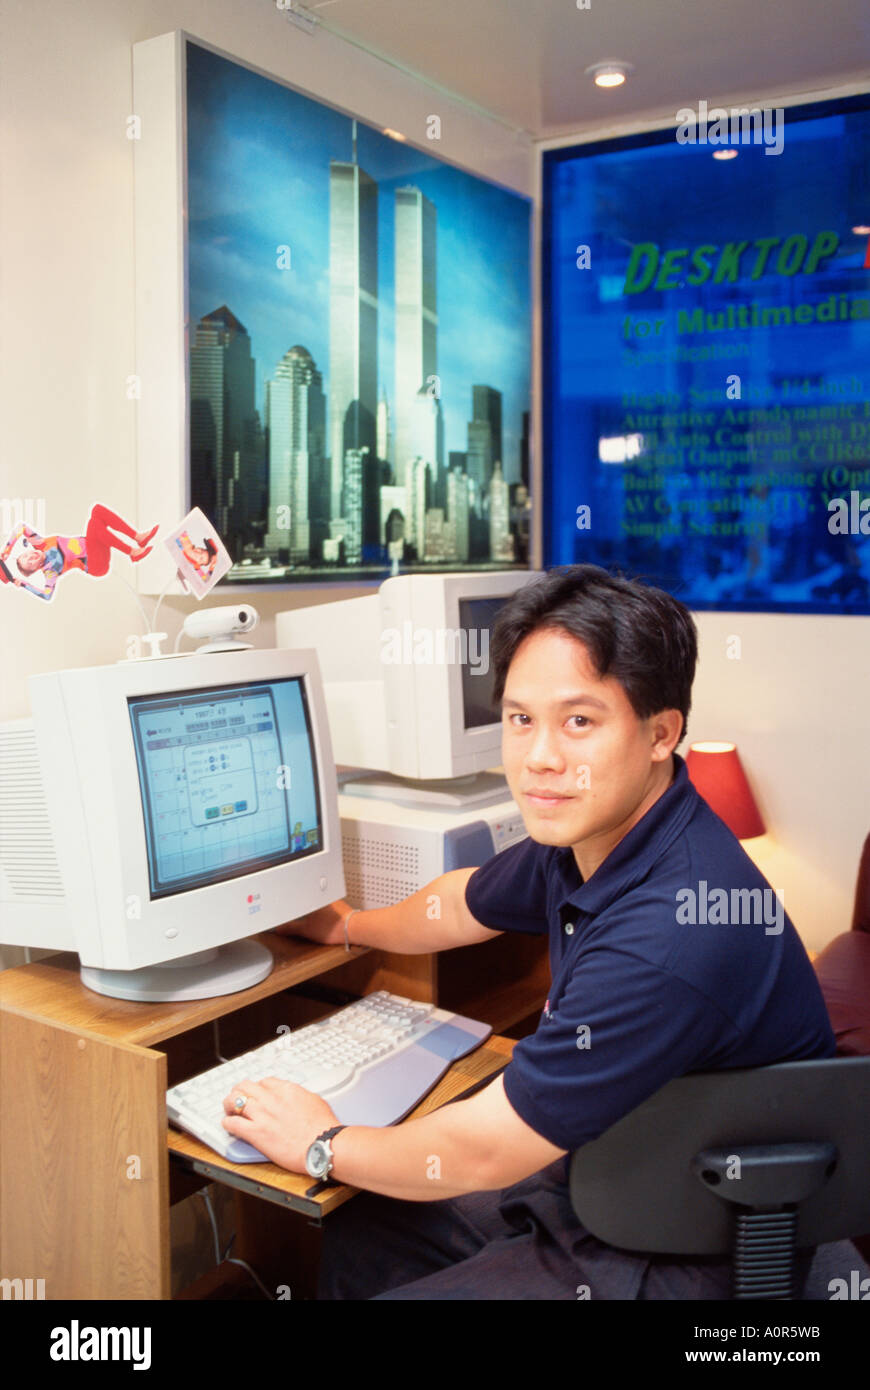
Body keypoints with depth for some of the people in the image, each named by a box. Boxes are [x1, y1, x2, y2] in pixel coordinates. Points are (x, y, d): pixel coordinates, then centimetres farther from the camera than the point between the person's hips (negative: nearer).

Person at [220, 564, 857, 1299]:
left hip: (688, 1255, -8)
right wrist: (348, 926, 32)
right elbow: (465, 904, 16)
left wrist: (322, 1145, -8)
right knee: (357, 1237, 13)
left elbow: (479, 1150, -25)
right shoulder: (588, 830, -8)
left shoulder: (670, 938, -36)